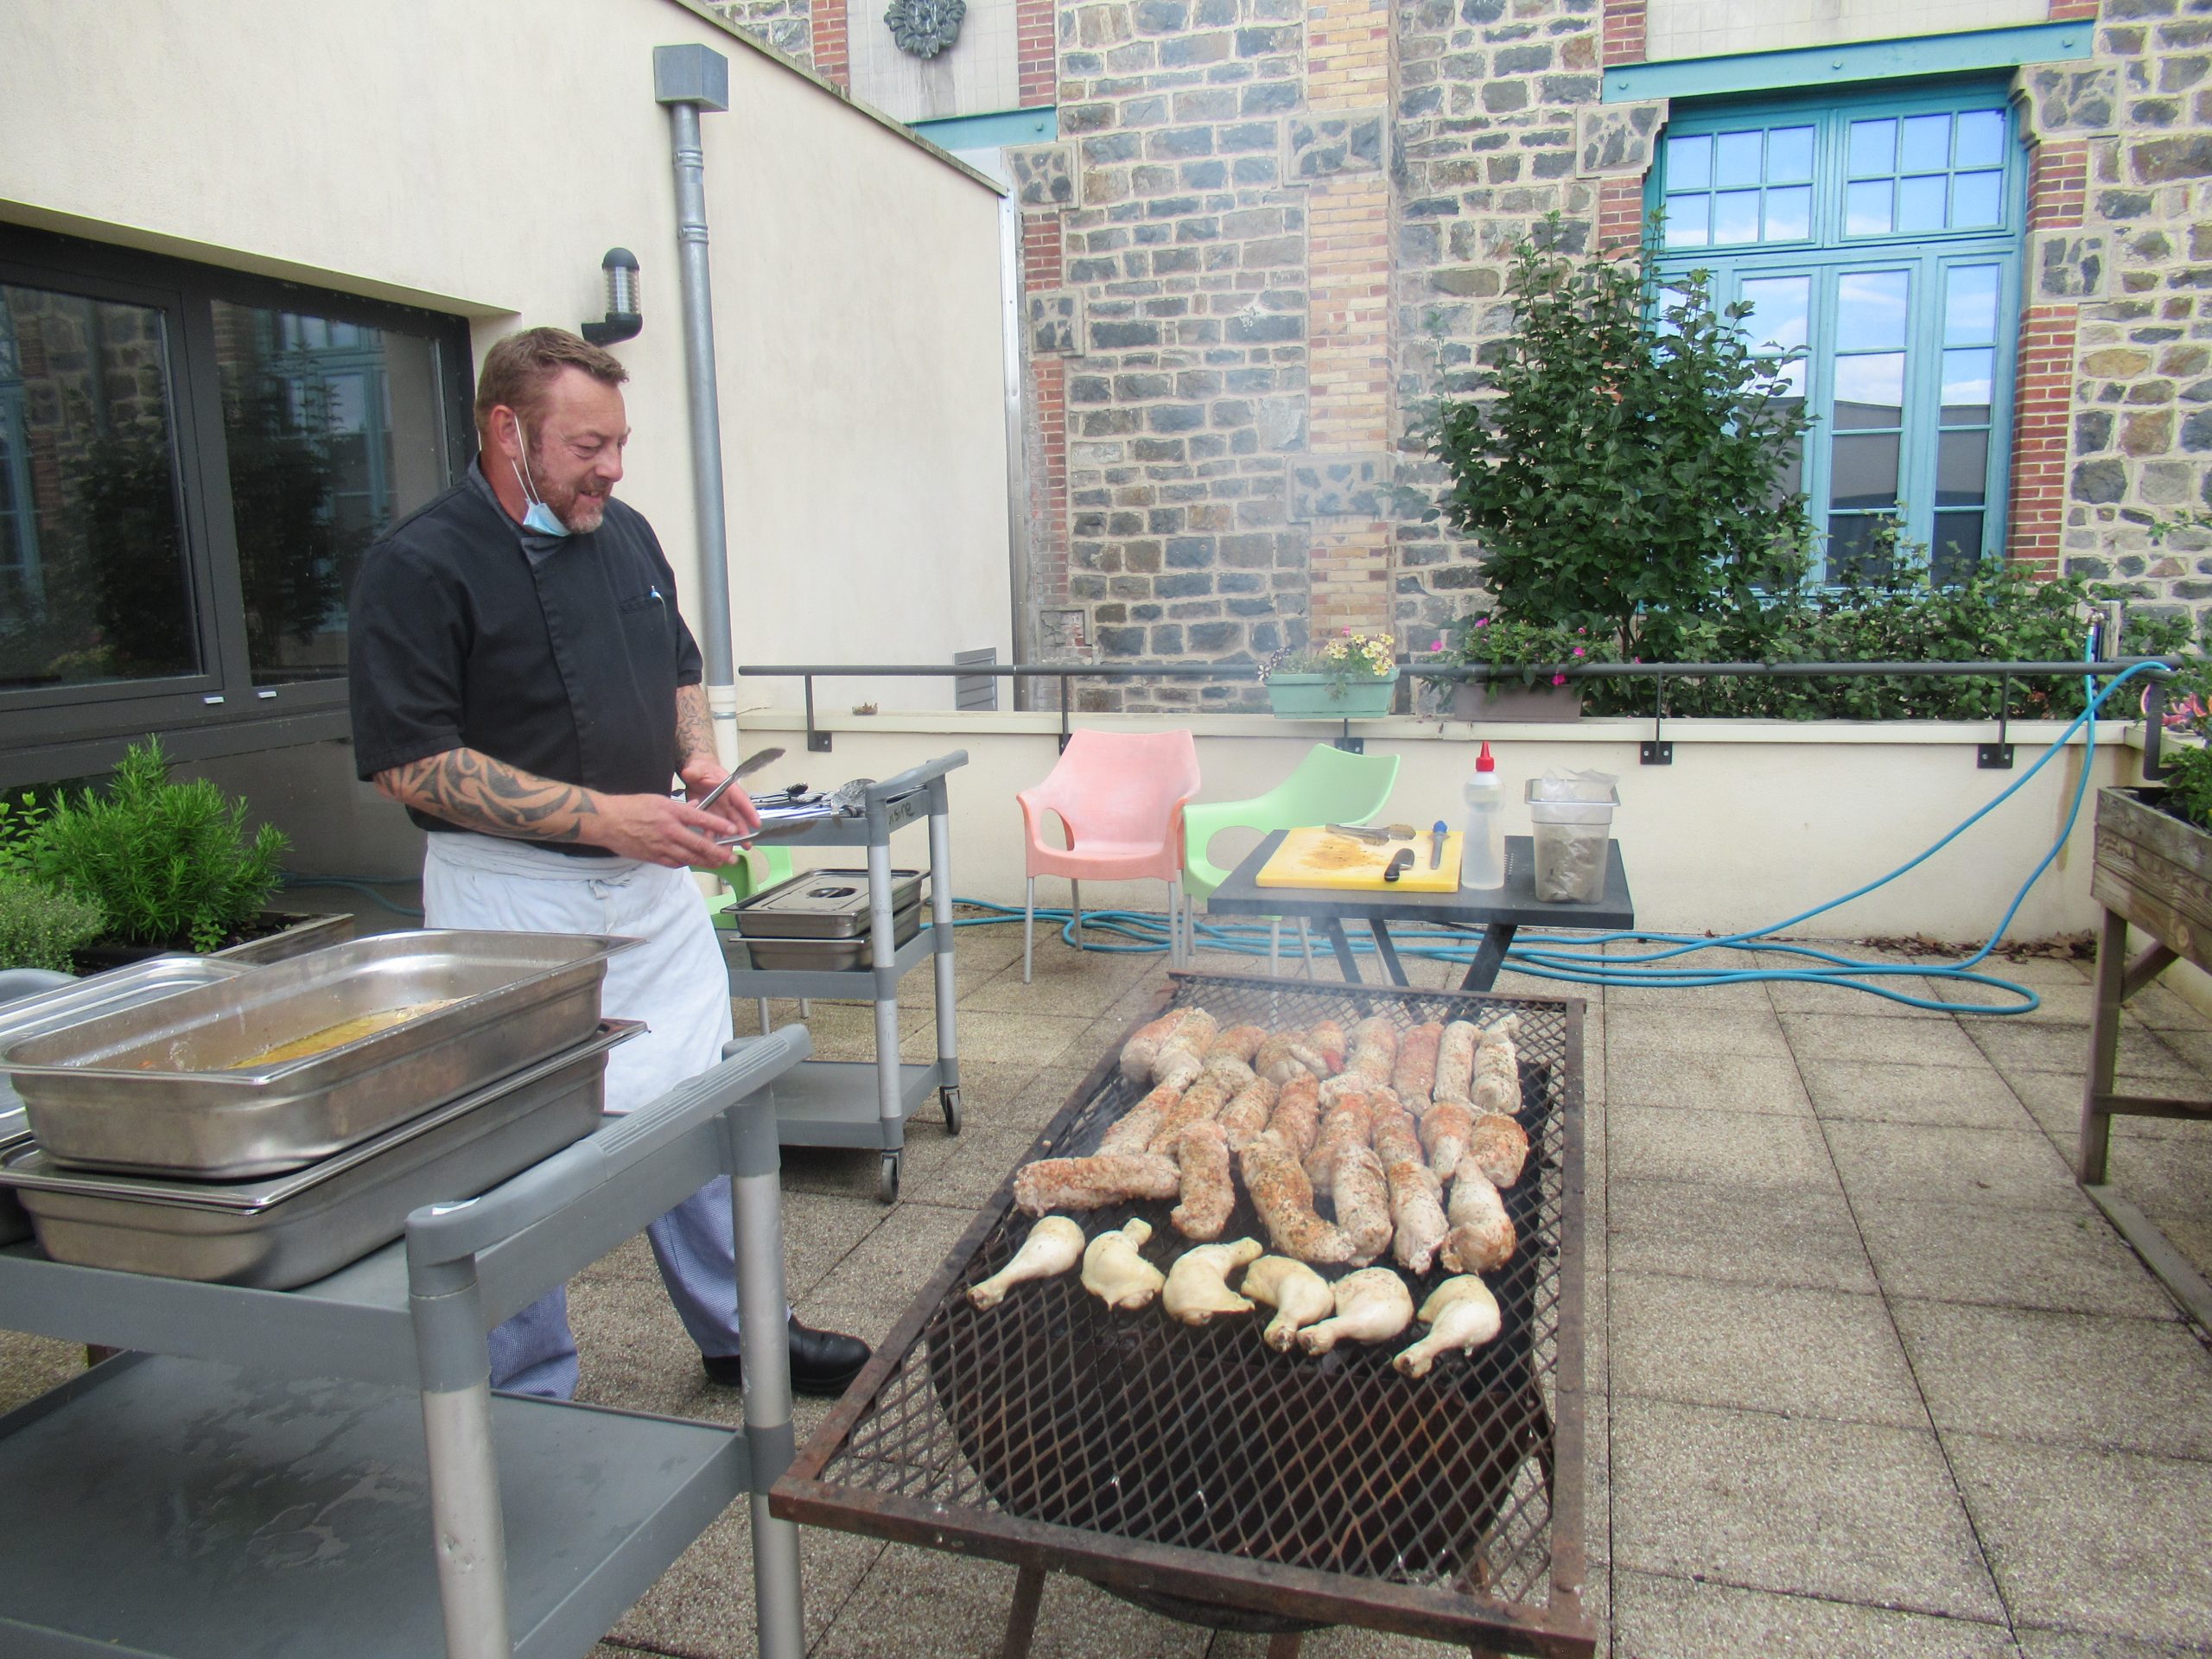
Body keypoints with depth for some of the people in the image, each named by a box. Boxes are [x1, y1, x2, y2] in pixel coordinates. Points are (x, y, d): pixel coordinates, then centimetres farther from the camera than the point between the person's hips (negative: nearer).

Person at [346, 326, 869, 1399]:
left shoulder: (625, 534, 8)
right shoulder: (419, 567, -14)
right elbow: (411, 763, -18)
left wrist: (696, 758, 0)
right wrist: (601, 816, -24)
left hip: (653, 882, 6)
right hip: (511, 900, -6)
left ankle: (739, 1329, 34)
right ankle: (529, 1402, 25)